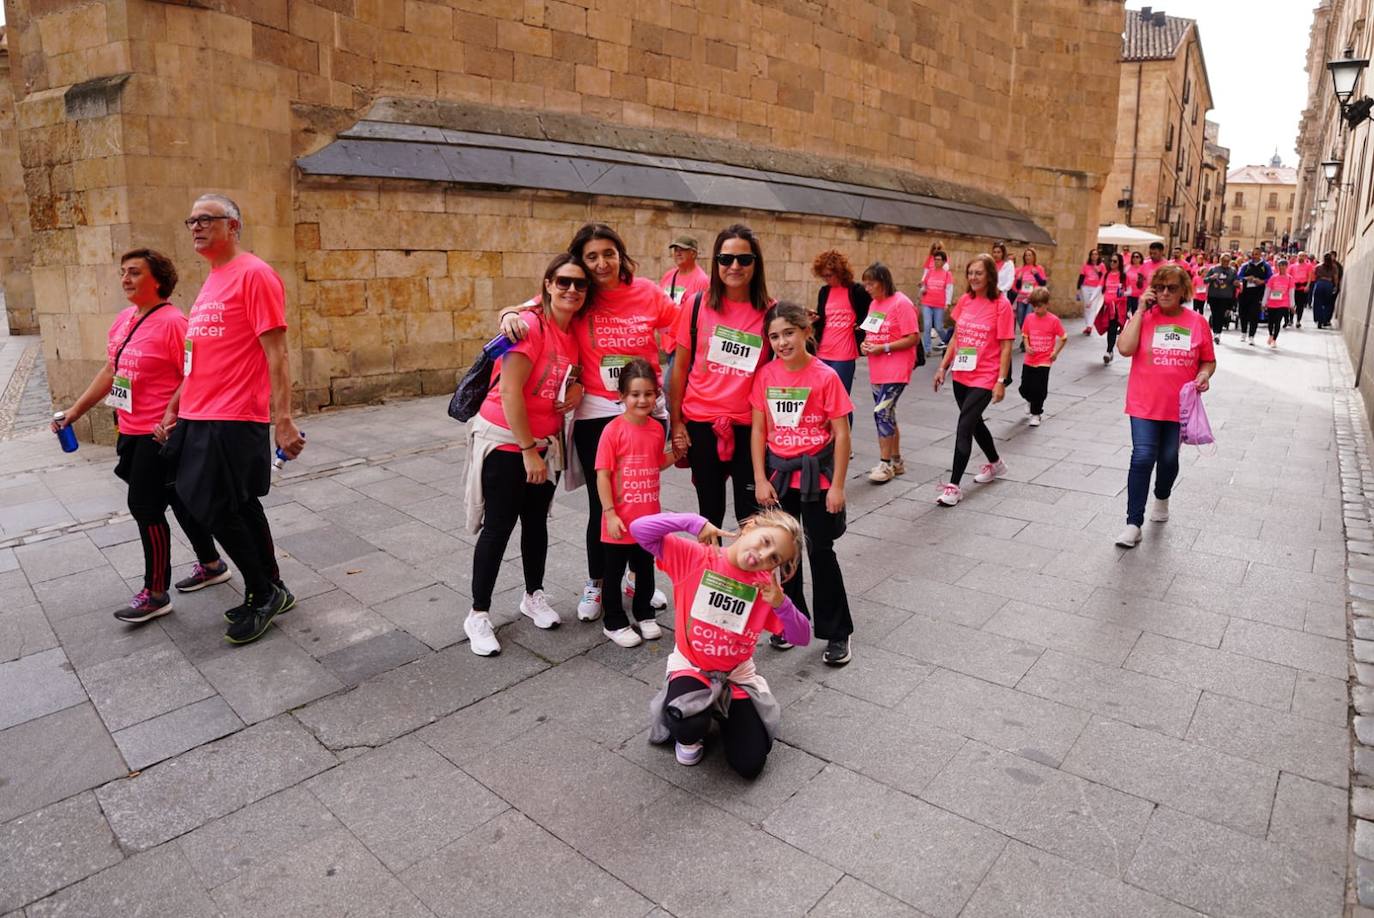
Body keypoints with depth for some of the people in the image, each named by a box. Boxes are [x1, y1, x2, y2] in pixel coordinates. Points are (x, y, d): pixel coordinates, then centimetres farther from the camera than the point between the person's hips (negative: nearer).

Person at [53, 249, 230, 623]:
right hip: (132, 432, 8)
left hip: (159, 434, -8)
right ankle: (211, 565, 31)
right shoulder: (123, 320, 10)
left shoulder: (172, 321, -16)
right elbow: (110, 372, 17)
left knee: (145, 507, -3)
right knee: (178, 500, 16)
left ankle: (155, 594, 10)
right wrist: (75, 410, 16)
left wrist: (169, 416, -25)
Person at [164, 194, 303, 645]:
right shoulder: (212, 280, 17)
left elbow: (276, 353, -17)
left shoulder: (253, 274, -11)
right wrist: (176, 405, 23)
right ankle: (270, 591, 25)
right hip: (200, 417, 9)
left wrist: (283, 419, -22)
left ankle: (263, 594, 11)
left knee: (214, 507, -5)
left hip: (234, 420, -9)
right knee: (239, 506, 13)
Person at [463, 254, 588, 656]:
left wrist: (577, 389, -4)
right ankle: (478, 615, 15)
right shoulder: (530, 325, -21)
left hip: (544, 441, 7)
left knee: (536, 520, 15)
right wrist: (527, 450, -20)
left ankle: (534, 596, 34)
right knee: (499, 525, 0)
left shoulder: (575, 333, 2)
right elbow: (509, 391, -23)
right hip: (505, 440, -6)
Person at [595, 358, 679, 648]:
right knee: (614, 572, 11)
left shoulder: (657, 429, 1)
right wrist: (610, 514, -18)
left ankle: (644, 615, 39)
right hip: (621, 521, -5)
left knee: (646, 569, 20)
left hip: (649, 519, 5)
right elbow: (603, 475, -15)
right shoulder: (614, 430, -16)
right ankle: (614, 623, 27)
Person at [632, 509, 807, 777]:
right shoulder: (695, 557, -16)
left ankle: (723, 713, 25)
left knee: (750, 765, -7)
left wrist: (781, 604, -27)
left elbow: (802, 638, -9)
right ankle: (689, 735, 5)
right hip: (690, 667, -2)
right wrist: (695, 522, -28)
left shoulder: (766, 586, -8)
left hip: (738, 676, 3)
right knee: (688, 723, -35)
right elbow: (639, 529, -26)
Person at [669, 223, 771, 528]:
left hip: (750, 426, 0)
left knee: (751, 515, 3)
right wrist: (676, 422, 0)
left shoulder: (770, 312, -2)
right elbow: (680, 367, 2)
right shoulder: (697, 305, -3)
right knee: (710, 511, 13)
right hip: (700, 423, 0)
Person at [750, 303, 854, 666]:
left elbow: (841, 434, -9)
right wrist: (760, 480, -3)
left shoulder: (825, 377, -12)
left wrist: (837, 485, -10)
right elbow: (758, 430, 2)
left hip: (816, 474, -3)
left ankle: (837, 632, 18)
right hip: (778, 473, 4)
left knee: (820, 552, 4)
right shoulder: (765, 376, -2)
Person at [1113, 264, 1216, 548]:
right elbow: (1125, 349, -19)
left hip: (1179, 406, 2)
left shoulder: (1197, 322, 1)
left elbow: (1209, 361, 10)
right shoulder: (1143, 316, -3)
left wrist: (1204, 375, -12)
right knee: (1142, 458, -10)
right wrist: (1141, 309, -15)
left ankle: (1162, 498, 45)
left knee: (1169, 459, 14)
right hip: (1145, 404, -2)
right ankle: (1134, 523, -4)